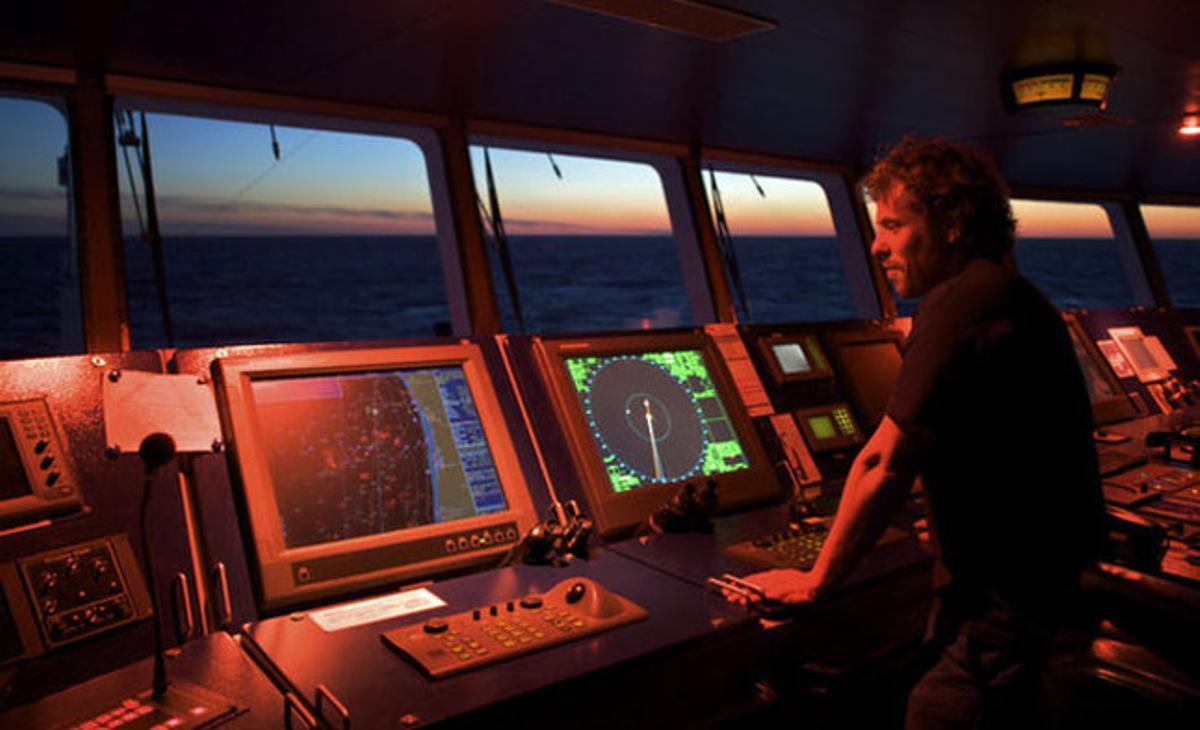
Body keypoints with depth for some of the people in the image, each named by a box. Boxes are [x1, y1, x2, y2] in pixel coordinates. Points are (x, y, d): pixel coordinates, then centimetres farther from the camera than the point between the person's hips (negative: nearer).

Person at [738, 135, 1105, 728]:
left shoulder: (958, 307, -20)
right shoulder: (1014, 299, 13)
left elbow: (883, 465, -23)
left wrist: (817, 582, -13)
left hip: (1003, 607, -10)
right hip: (1047, 580, 10)